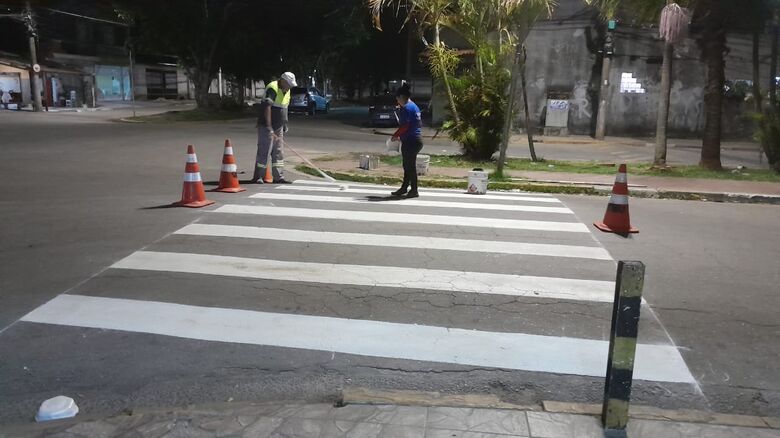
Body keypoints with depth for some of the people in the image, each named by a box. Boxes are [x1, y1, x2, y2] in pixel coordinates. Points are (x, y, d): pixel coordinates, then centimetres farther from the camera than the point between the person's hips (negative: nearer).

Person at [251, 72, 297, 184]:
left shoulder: (286, 91, 10)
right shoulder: (272, 89, -18)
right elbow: (267, 108, -27)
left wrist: (285, 124, 20)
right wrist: (269, 128, -32)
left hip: (278, 127, 9)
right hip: (266, 127, -9)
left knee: (278, 152, 8)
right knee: (264, 152, -6)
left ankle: (278, 177, 12)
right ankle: (257, 178, 0)